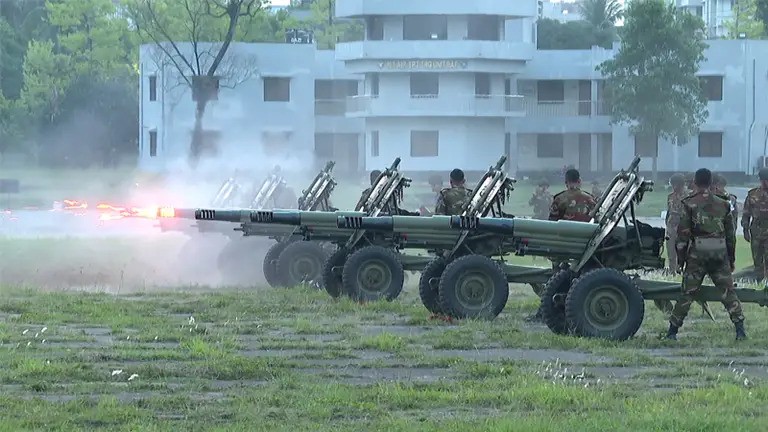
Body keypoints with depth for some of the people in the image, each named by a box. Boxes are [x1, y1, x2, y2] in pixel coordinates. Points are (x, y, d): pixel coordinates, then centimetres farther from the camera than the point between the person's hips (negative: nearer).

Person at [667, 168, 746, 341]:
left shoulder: (689, 204, -1)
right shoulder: (723, 204, 10)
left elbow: (683, 235, -3)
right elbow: (730, 235, 14)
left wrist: (680, 260, 2)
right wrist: (731, 259, 22)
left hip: (697, 254, -2)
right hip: (720, 254, 2)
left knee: (687, 294, 3)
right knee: (728, 292, 5)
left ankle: (672, 331, 5)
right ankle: (740, 329, -4)